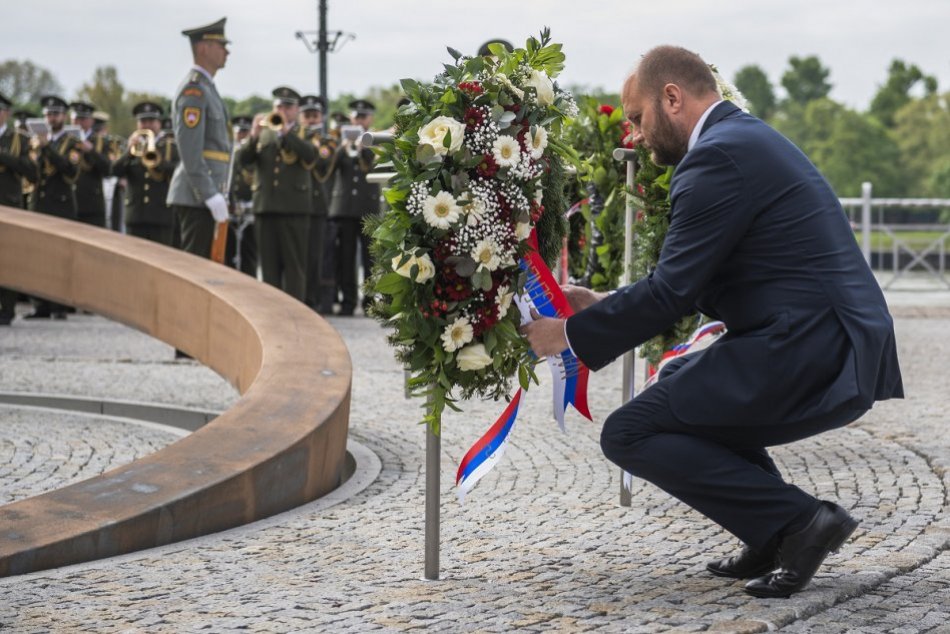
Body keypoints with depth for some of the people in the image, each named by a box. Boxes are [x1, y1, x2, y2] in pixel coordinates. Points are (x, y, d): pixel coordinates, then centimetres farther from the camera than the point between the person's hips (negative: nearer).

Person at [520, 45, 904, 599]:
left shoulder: (717, 156, -11)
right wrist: (604, 305, 23)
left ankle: (797, 521, -9)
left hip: (806, 355, -10)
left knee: (631, 434, -5)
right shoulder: (748, 138, 21)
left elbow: (671, 291, -13)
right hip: (838, 348, 10)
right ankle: (775, 536, 17)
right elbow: (695, 284, 25)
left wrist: (572, 333, -1)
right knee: (679, 384, 29)